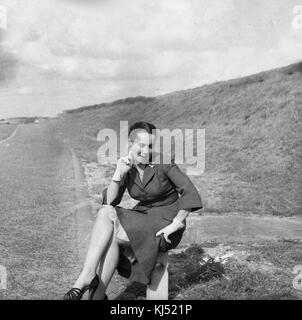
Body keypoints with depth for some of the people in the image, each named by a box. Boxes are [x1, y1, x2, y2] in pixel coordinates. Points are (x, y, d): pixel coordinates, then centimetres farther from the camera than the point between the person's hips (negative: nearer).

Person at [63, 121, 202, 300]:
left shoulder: (163, 163, -14)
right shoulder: (127, 166, 1)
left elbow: (191, 194, -18)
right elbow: (110, 202, -7)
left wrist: (175, 225, -19)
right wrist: (119, 174, -20)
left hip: (165, 225, -5)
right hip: (143, 217, 5)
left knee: (110, 237, -23)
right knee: (105, 213, -23)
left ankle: (97, 294, -13)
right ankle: (89, 278, -21)